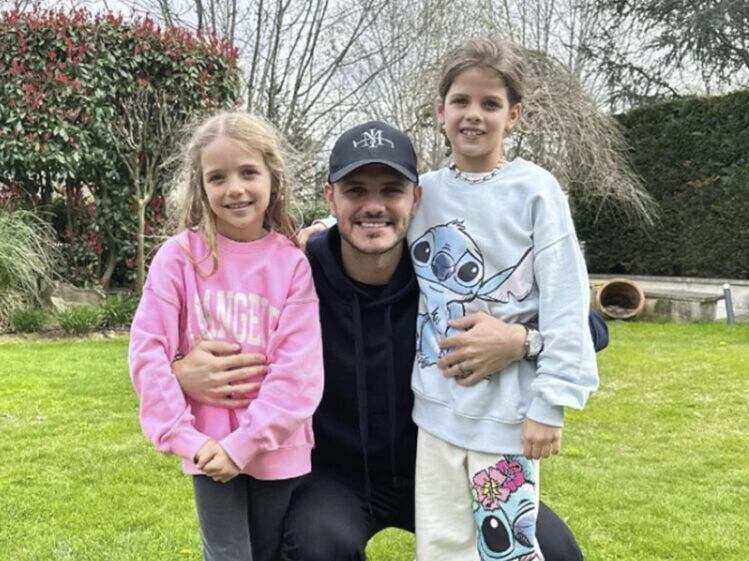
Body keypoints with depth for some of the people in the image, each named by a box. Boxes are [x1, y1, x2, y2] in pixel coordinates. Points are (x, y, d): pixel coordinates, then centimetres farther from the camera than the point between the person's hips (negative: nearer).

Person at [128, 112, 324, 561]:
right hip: (210, 447, -1)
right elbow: (148, 351, -9)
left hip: (277, 447, 1)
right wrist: (186, 437, -13)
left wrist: (245, 443, -16)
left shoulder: (292, 264, -7)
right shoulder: (180, 257, -7)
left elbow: (299, 368, -12)